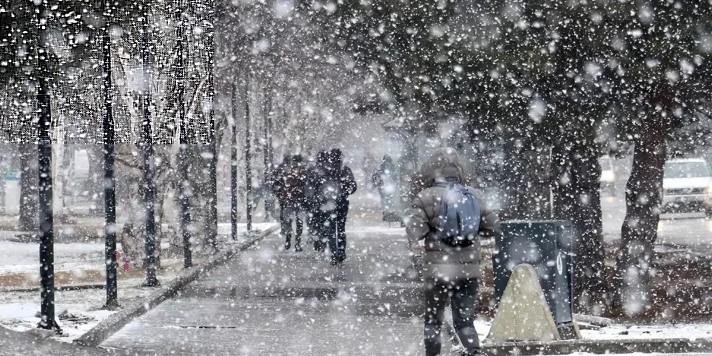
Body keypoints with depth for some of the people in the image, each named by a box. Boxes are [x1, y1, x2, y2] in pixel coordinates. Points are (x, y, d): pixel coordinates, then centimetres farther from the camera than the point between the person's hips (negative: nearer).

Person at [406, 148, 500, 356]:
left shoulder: (427, 197, -8)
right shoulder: (474, 196, 4)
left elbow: (414, 233, -12)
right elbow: (493, 226, 9)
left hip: (439, 268, -3)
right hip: (469, 269, 3)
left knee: (433, 319, 11)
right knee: (464, 319, 10)